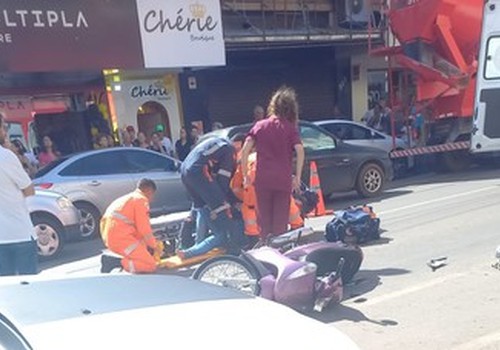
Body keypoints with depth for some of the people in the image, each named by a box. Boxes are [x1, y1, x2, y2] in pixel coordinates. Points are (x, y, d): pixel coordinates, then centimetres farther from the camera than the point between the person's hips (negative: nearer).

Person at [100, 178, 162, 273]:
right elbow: (144, 229, -8)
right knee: (151, 265, -6)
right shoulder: (141, 199, -3)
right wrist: (154, 245, 7)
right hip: (121, 239, -9)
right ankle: (116, 262, -15)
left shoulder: (127, 198, 25)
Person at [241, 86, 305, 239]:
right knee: (280, 220, 7)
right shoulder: (290, 127, 2)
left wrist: (245, 175, 5)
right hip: (283, 180, -2)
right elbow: (300, 151, -11)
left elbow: (245, 151, -1)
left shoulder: (260, 125, 8)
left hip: (262, 180, 2)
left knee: (264, 220, 12)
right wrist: (297, 177, -7)